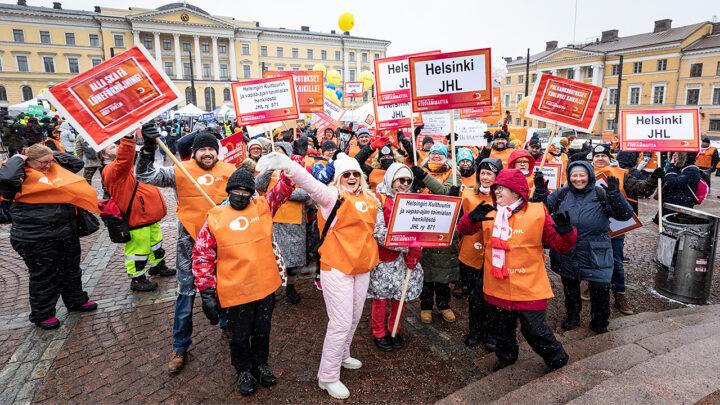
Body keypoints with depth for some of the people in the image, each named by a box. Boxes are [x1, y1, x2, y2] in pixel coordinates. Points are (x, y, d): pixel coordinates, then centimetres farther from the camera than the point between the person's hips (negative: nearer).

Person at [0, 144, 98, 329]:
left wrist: (55, 156, 8)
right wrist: (17, 159, -16)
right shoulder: (22, 177, -11)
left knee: (71, 269, 21)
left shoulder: (55, 169, 10)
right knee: (44, 276, 8)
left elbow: (77, 163, 20)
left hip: (67, 233, 7)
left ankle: (76, 300, 40)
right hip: (36, 239, -7)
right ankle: (42, 314, 26)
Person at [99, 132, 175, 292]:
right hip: (137, 218, -11)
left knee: (155, 241, 25)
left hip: (148, 214, 11)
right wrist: (127, 137, -51)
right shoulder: (111, 170, -20)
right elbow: (124, 159, -41)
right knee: (139, 248, 2)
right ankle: (137, 280, 18)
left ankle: (157, 266, 45)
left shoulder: (125, 169, 14)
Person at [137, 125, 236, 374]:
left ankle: (227, 324, 45)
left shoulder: (229, 171, 0)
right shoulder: (180, 171, -5)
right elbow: (145, 176, -13)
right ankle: (180, 346, 22)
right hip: (190, 240, -2)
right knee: (186, 292, 6)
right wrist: (149, 147, -25)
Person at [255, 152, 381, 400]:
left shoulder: (370, 199, 6)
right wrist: (286, 164, -50)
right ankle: (328, 377, 16)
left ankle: (342, 356, 45)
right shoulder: (333, 196, -13)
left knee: (354, 317, 20)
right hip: (337, 268, -7)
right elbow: (309, 182, -33)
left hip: (362, 267, 7)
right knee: (341, 322, -2)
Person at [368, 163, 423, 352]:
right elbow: (379, 232, -17)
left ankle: (394, 330, 33)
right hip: (384, 258, -4)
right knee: (381, 296, 5)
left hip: (406, 257, 4)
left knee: (402, 295, 10)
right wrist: (407, 246, -19)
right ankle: (379, 333, 27)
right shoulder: (379, 200, -8)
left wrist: (414, 250, -12)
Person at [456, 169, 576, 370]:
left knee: (534, 330, 6)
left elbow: (560, 244, -5)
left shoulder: (537, 212, -8)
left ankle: (557, 357, 36)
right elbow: (463, 229, -3)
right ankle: (506, 356, 48)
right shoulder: (489, 212, 0)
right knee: (503, 327, 22)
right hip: (499, 287, 4)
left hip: (529, 287, -3)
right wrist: (472, 218, -24)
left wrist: (566, 232, -28)